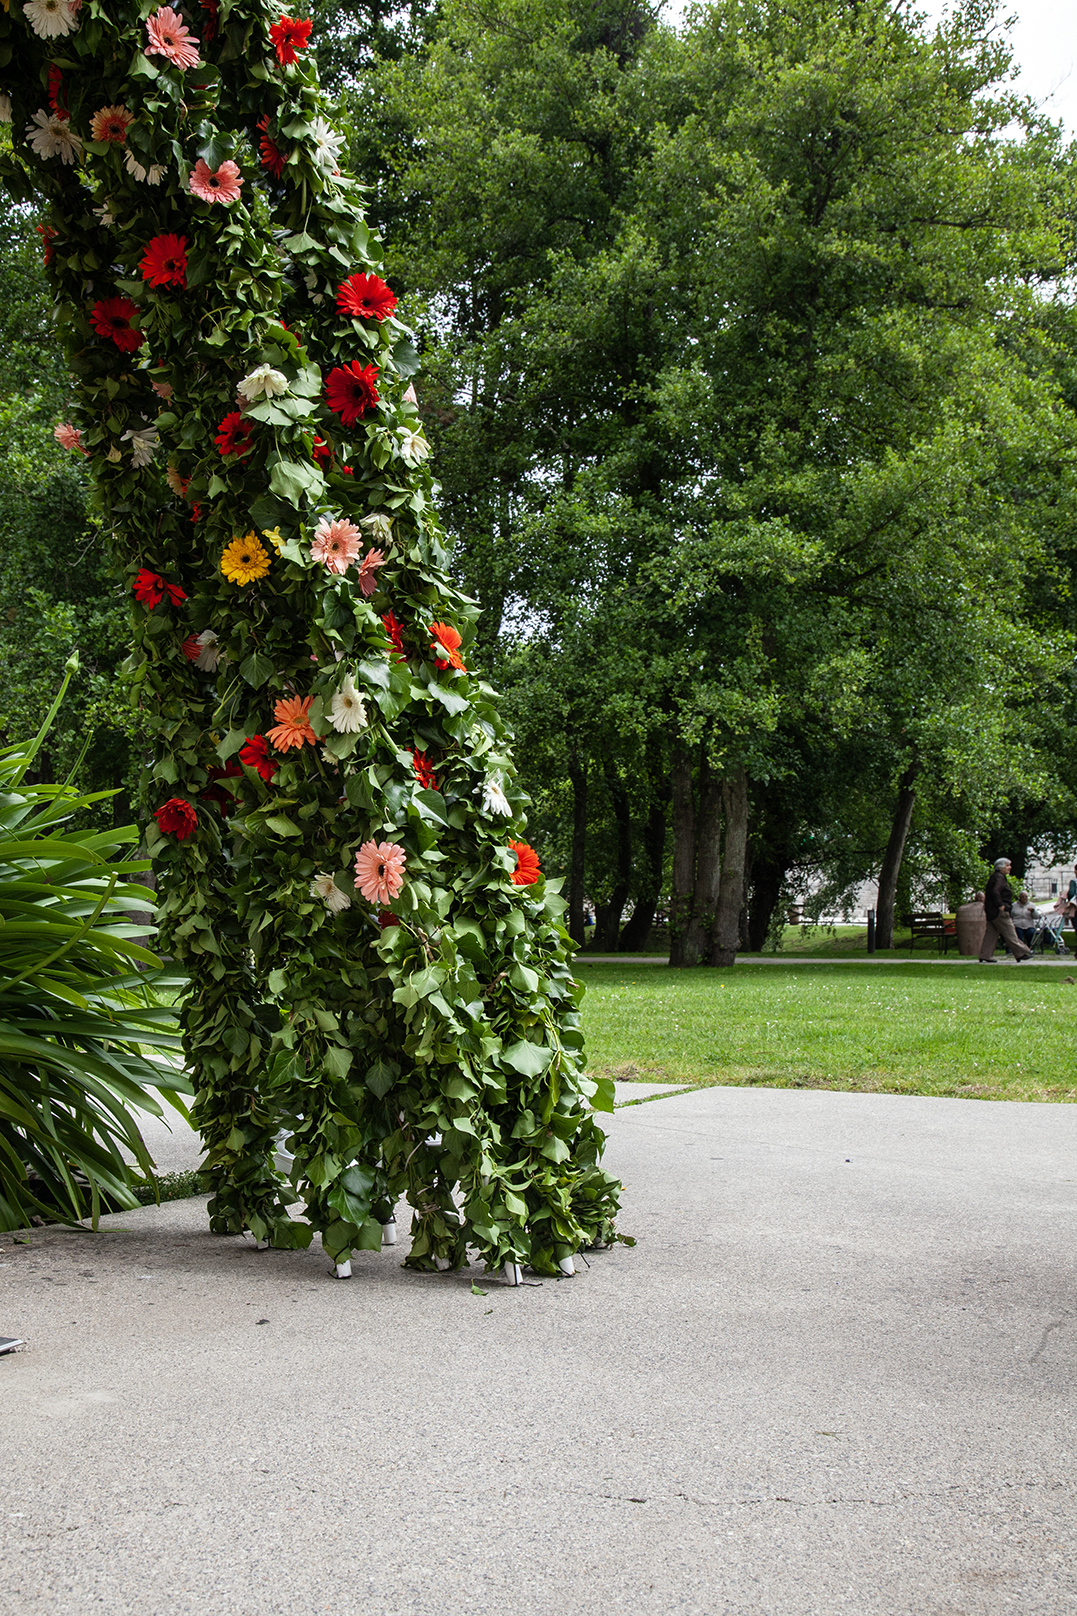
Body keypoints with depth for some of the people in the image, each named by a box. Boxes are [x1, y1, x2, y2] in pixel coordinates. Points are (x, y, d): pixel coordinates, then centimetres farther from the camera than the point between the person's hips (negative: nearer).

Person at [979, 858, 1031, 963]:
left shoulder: (998, 877, 20)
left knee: (991, 933, 8)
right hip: (998, 911, -11)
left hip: (992, 911, 11)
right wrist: (1000, 905, -23)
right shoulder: (999, 877, -13)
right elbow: (995, 892, -26)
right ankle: (1020, 954, -2)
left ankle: (985, 956, 7)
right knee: (1009, 933, -5)